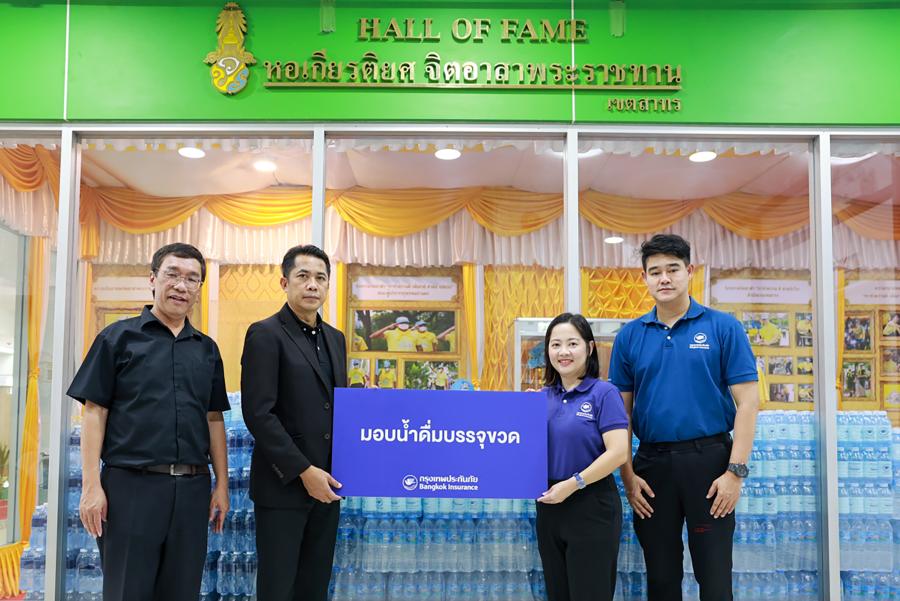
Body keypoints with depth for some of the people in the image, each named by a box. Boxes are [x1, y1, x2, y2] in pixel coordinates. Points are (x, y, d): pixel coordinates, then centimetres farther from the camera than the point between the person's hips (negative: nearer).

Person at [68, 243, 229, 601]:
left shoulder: (207, 349, 12)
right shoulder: (118, 338, 1)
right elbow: (94, 411, -2)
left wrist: (222, 485, 9)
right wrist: (91, 485, -9)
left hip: (192, 489, 4)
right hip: (131, 485, -4)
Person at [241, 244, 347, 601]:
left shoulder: (335, 339, 14)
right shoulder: (265, 335, -7)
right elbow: (258, 413, -14)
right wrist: (304, 471, -16)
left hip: (326, 484, 6)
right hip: (284, 485, -6)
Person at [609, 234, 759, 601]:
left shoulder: (723, 328, -3)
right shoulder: (629, 336, 5)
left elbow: (747, 402, -5)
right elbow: (621, 410, 7)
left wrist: (735, 471, -12)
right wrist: (628, 475, 0)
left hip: (708, 460, -2)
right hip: (652, 464, 3)